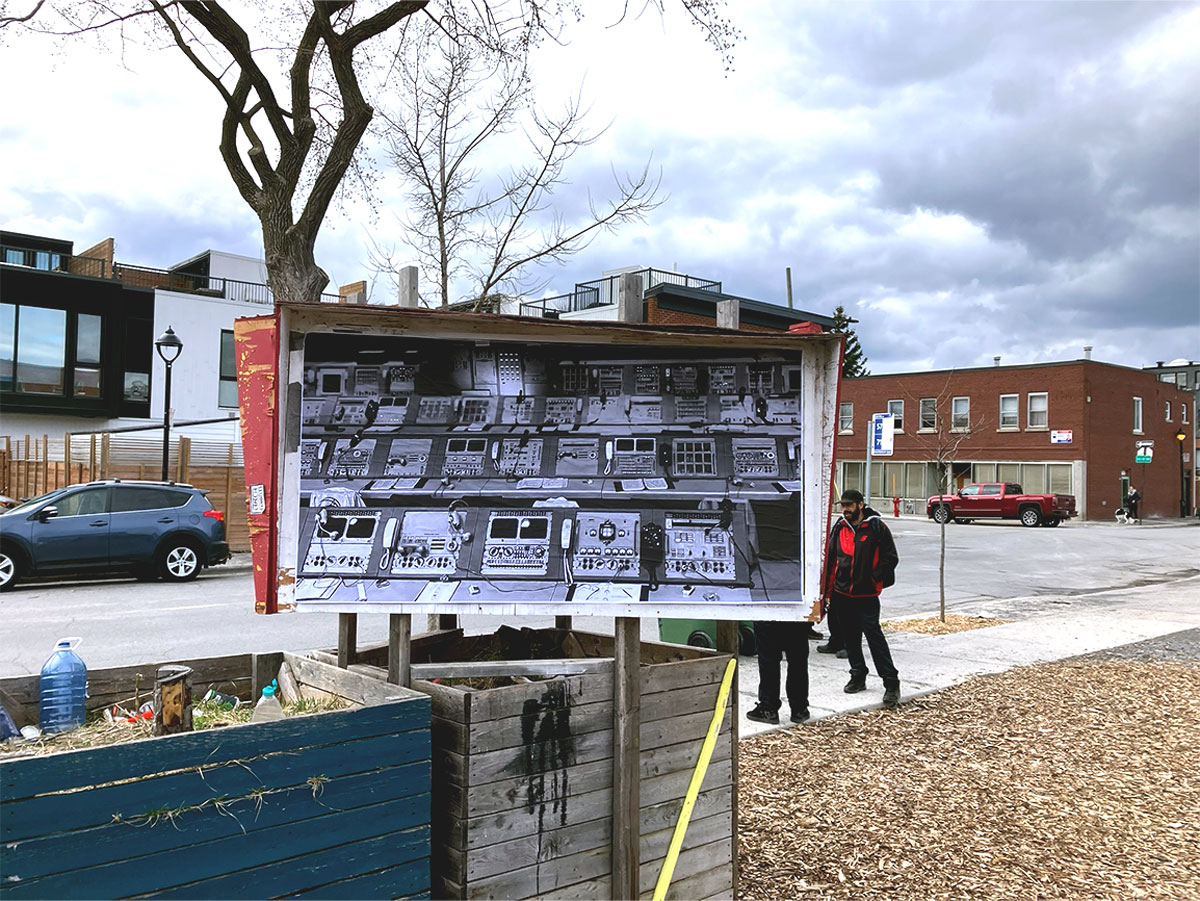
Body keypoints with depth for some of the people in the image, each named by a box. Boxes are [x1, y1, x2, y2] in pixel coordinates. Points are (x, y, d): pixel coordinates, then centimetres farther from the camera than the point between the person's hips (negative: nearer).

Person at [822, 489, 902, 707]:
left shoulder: (877, 527, -5)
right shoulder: (839, 528, 9)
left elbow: (890, 558, -2)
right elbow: (830, 560, 14)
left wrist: (875, 579, -10)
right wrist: (827, 591, 11)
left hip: (867, 595, -5)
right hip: (842, 594, 5)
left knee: (874, 635, -10)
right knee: (850, 637, 12)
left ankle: (891, 683, -6)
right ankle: (858, 677, 26)